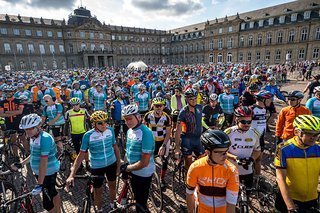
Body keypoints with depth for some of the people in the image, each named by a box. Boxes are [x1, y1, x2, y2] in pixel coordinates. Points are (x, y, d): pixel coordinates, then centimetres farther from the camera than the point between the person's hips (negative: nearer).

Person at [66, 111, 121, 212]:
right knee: (98, 191, 14)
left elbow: (115, 147, -2)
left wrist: (118, 164, 3)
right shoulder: (88, 135, -20)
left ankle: (113, 205, 49)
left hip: (112, 164, 3)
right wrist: (72, 174, -20)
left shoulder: (110, 130, -13)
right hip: (96, 167, -2)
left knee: (112, 185, 22)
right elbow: (81, 155, -15)